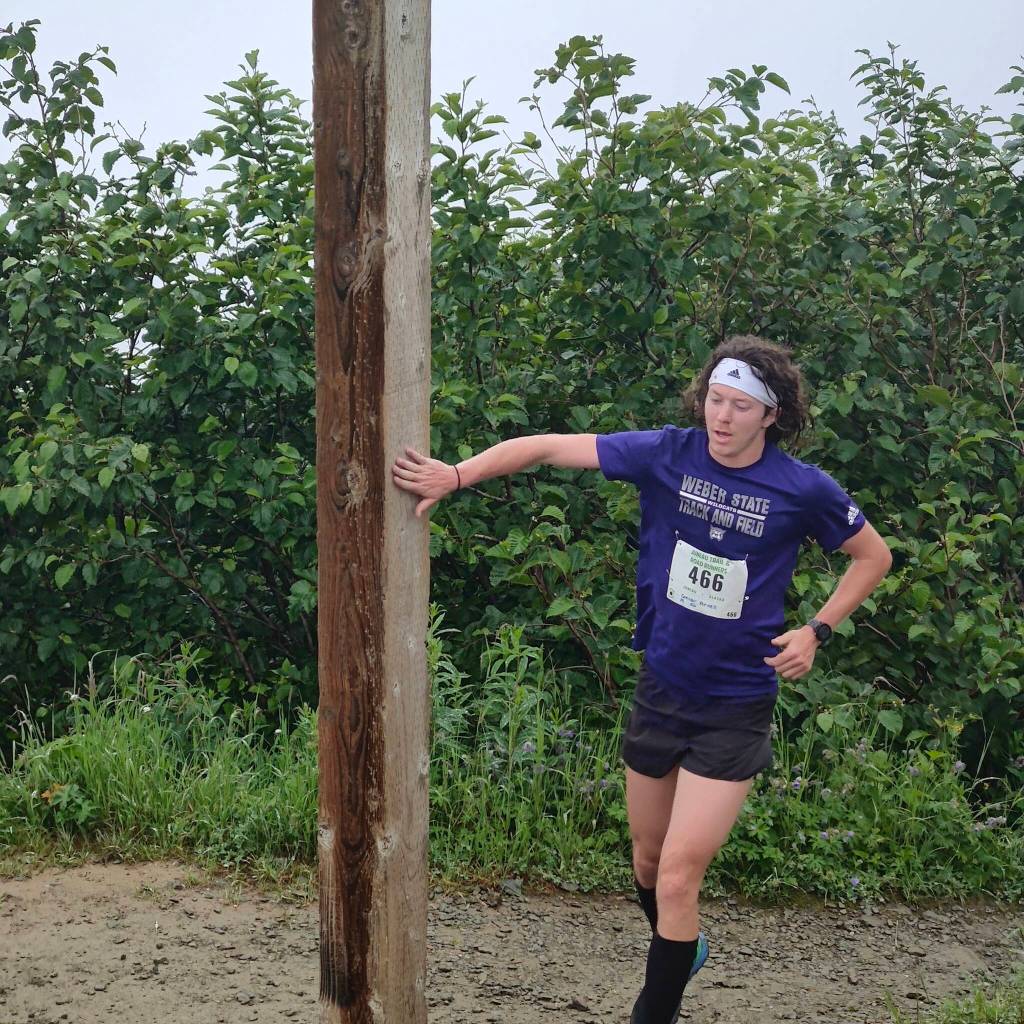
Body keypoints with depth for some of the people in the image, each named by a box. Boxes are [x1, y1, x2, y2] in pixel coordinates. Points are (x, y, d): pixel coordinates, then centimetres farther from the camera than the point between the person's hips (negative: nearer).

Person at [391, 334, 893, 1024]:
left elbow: (874, 556, 5)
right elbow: (550, 447, -7)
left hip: (735, 710, -3)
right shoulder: (668, 455, -7)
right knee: (648, 861, 20)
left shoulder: (803, 489, -11)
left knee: (677, 877, -9)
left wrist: (817, 631, -6)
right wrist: (456, 476, -17)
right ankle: (683, 947, 51)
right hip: (660, 689, 4)